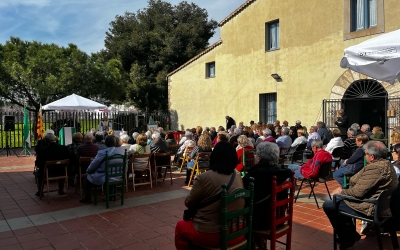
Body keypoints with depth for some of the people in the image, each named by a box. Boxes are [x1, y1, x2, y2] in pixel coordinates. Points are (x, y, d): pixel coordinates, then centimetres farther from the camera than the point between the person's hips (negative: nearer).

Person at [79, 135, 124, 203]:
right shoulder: (121, 150, -5)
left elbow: (93, 165, -9)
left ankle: (88, 198, 24)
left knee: (87, 177, 17)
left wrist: (87, 171, 11)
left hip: (103, 178, -5)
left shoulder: (102, 152, -20)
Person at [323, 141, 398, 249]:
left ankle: (346, 239, 13)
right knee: (339, 199, 27)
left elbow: (358, 192, -26)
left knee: (328, 205, -4)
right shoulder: (387, 164, 6)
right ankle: (351, 234, 31)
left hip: (371, 209, -11)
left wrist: (343, 191, -7)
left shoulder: (374, 168, -26)